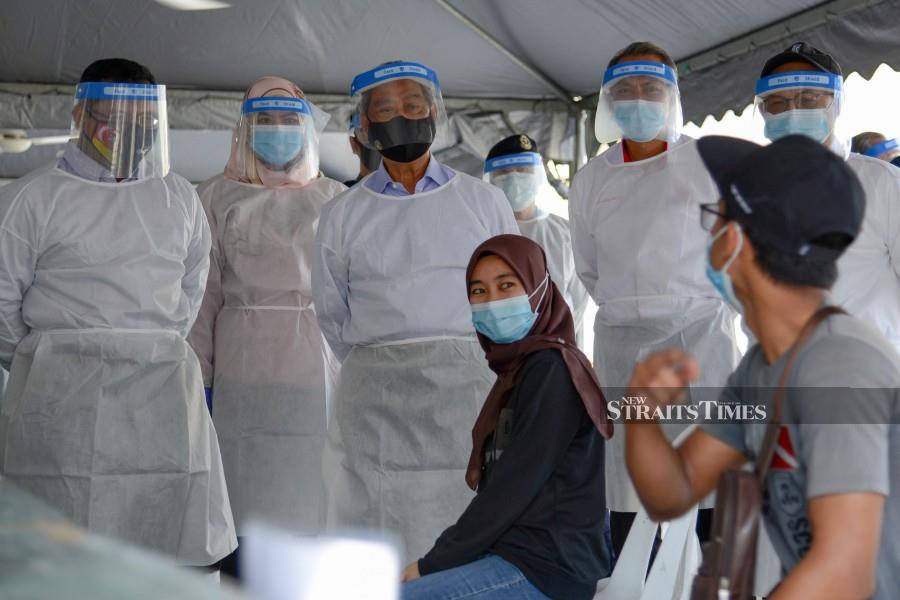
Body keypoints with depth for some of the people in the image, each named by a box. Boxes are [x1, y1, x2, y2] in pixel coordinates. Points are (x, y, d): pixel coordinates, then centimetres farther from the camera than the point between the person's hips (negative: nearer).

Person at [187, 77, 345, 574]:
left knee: (318, 500, 0)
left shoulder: (335, 200, 13)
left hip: (324, 374, 1)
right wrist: (199, 378, 1)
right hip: (245, 377, -1)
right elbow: (203, 294, 7)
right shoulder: (218, 198, 11)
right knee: (248, 499, -2)